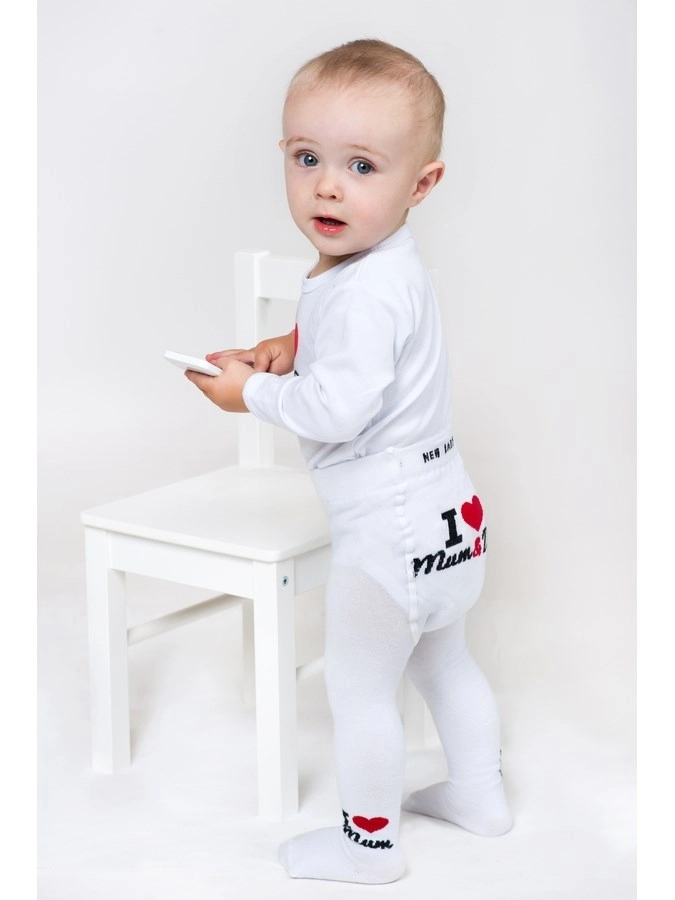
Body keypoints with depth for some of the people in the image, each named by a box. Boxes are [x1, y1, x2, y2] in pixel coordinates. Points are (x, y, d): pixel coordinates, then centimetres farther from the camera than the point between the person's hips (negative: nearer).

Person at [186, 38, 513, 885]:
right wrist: (291, 346, 4)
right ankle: (480, 793, 43)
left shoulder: (368, 292, -26)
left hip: (389, 531, -10)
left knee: (359, 690, 7)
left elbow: (337, 408, -30)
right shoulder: (379, 265, 6)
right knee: (443, 662, 26)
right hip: (447, 519, 10)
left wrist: (253, 391, -15)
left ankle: (368, 842, 23)